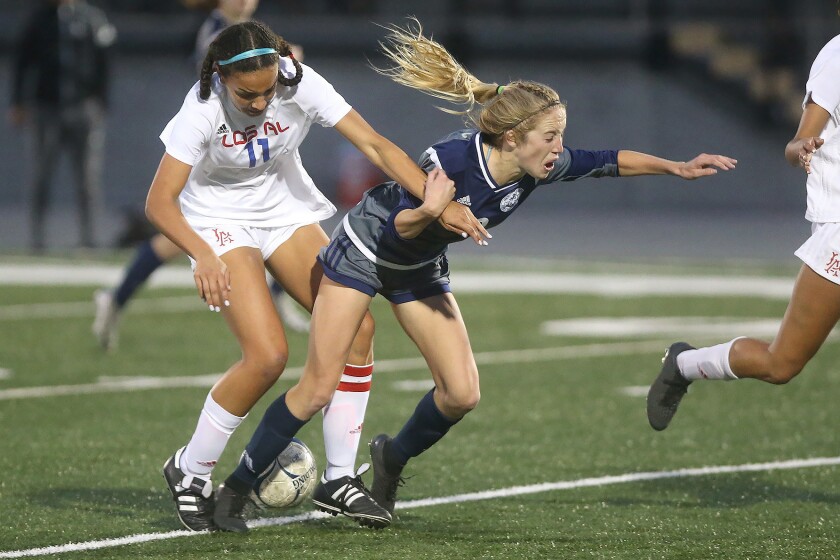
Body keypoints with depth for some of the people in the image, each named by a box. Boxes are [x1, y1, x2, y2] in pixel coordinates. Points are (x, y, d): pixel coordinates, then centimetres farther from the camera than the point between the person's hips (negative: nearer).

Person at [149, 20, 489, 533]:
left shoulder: (300, 84, -21)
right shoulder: (204, 108, -28)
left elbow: (374, 144, -22)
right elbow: (160, 202, -29)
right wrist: (203, 255, -46)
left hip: (286, 210, 5)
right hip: (220, 222, -5)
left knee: (356, 326, -9)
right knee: (268, 355, -21)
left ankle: (339, 479, 3)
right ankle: (190, 472, -1)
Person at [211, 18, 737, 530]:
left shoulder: (540, 168, -19)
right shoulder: (451, 159, -36)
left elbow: (609, 161, -4)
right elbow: (400, 228, -27)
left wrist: (676, 167, -8)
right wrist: (428, 211, -48)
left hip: (420, 268, 6)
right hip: (364, 252, -6)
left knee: (462, 394, -4)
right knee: (318, 389, -11)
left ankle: (392, 459, 24)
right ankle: (236, 488, 2)